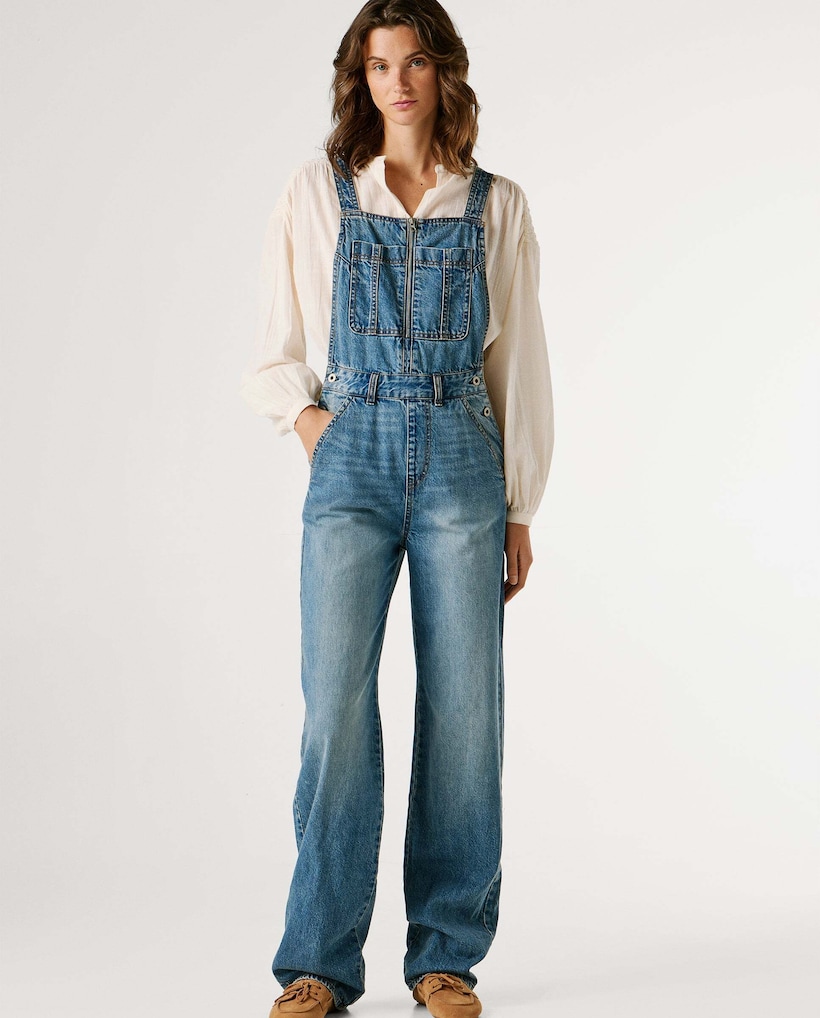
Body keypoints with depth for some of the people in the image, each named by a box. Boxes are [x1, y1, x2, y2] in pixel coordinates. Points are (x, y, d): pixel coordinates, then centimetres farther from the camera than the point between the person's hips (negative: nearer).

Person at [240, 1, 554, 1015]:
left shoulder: (497, 206, 9)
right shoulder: (316, 192, 8)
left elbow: (520, 361, 9)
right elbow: (274, 350, 15)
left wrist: (520, 508, 7)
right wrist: (305, 416, -3)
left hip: (462, 456, 1)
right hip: (353, 459, 0)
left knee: (463, 704, 0)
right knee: (336, 701, -8)